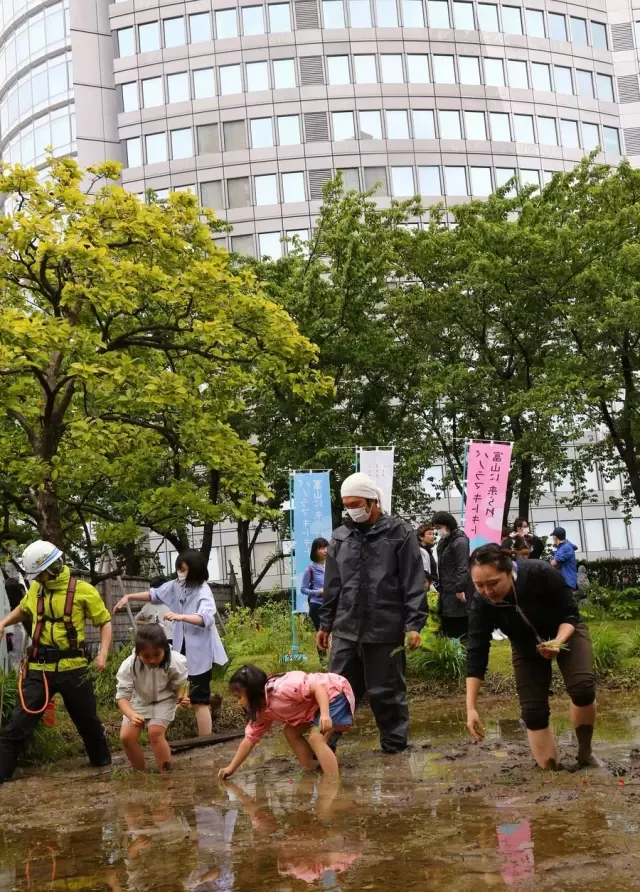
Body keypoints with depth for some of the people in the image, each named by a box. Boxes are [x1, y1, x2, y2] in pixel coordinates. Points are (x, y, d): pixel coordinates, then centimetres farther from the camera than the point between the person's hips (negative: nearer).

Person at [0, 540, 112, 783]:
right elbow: (23, 610, 27)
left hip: (72, 668, -2)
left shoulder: (82, 590, -7)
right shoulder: (35, 590, 5)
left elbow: (105, 622, 1)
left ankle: (102, 760, 37)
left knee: (88, 720, 15)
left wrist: (103, 652, -13)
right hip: (39, 669, 2)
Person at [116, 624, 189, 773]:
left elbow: (180, 687, -14)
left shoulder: (175, 662, -30)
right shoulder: (128, 666, -29)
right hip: (139, 701, 3)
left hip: (164, 701, -2)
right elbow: (122, 696, -27)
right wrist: (132, 715, -46)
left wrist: (182, 698, -37)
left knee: (155, 732, -24)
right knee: (126, 737, -10)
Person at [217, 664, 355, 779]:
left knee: (315, 737, -23)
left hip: (336, 693, -10)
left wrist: (325, 715, -45)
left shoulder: (283, 688, -30)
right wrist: (231, 768, 8)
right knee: (291, 732, 7)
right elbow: (250, 738, 9)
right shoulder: (262, 710, 1)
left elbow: (318, 687, -33)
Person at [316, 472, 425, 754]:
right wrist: (325, 624, 16)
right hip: (345, 631, 4)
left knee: (387, 692, 6)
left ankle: (394, 746, 20)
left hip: (385, 631, -4)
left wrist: (413, 625, -12)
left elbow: (414, 585, -6)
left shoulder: (400, 533, -3)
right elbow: (332, 587, 17)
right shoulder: (340, 538, 11)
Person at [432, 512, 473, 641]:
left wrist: (460, 589, -22)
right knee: (447, 626, 9)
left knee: (460, 628, -6)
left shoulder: (460, 541, -13)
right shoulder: (443, 541, 15)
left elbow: (463, 567, -18)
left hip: (457, 591, -9)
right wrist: (440, 587, 17)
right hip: (446, 591, 9)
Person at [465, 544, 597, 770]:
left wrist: (557, 642, -42)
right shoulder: (481, 602, -29)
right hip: (526, 646, 2)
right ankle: (549, 771, 7)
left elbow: (570, 615, -22)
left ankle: (585, 753, -3)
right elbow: (476, 653, -26)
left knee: (582, 687, -25)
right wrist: (471, 707, -30)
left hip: (565, 633, -2)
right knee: (532, 711, -10)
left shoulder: (541, 574, -36)